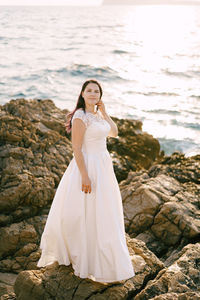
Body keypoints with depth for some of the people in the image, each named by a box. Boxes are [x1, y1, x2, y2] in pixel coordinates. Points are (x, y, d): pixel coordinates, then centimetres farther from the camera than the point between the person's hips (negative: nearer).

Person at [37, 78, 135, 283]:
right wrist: (85, 176, -23)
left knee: (104, 212, 22)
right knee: (89, 216, 1)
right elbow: (76, 149, -20)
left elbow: (114, 133, 11)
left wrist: (104, 112, 1)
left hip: (103, 165, 9)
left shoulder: (97, 114, 8)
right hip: (88, 167, -9)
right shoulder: (80, 117, -18)